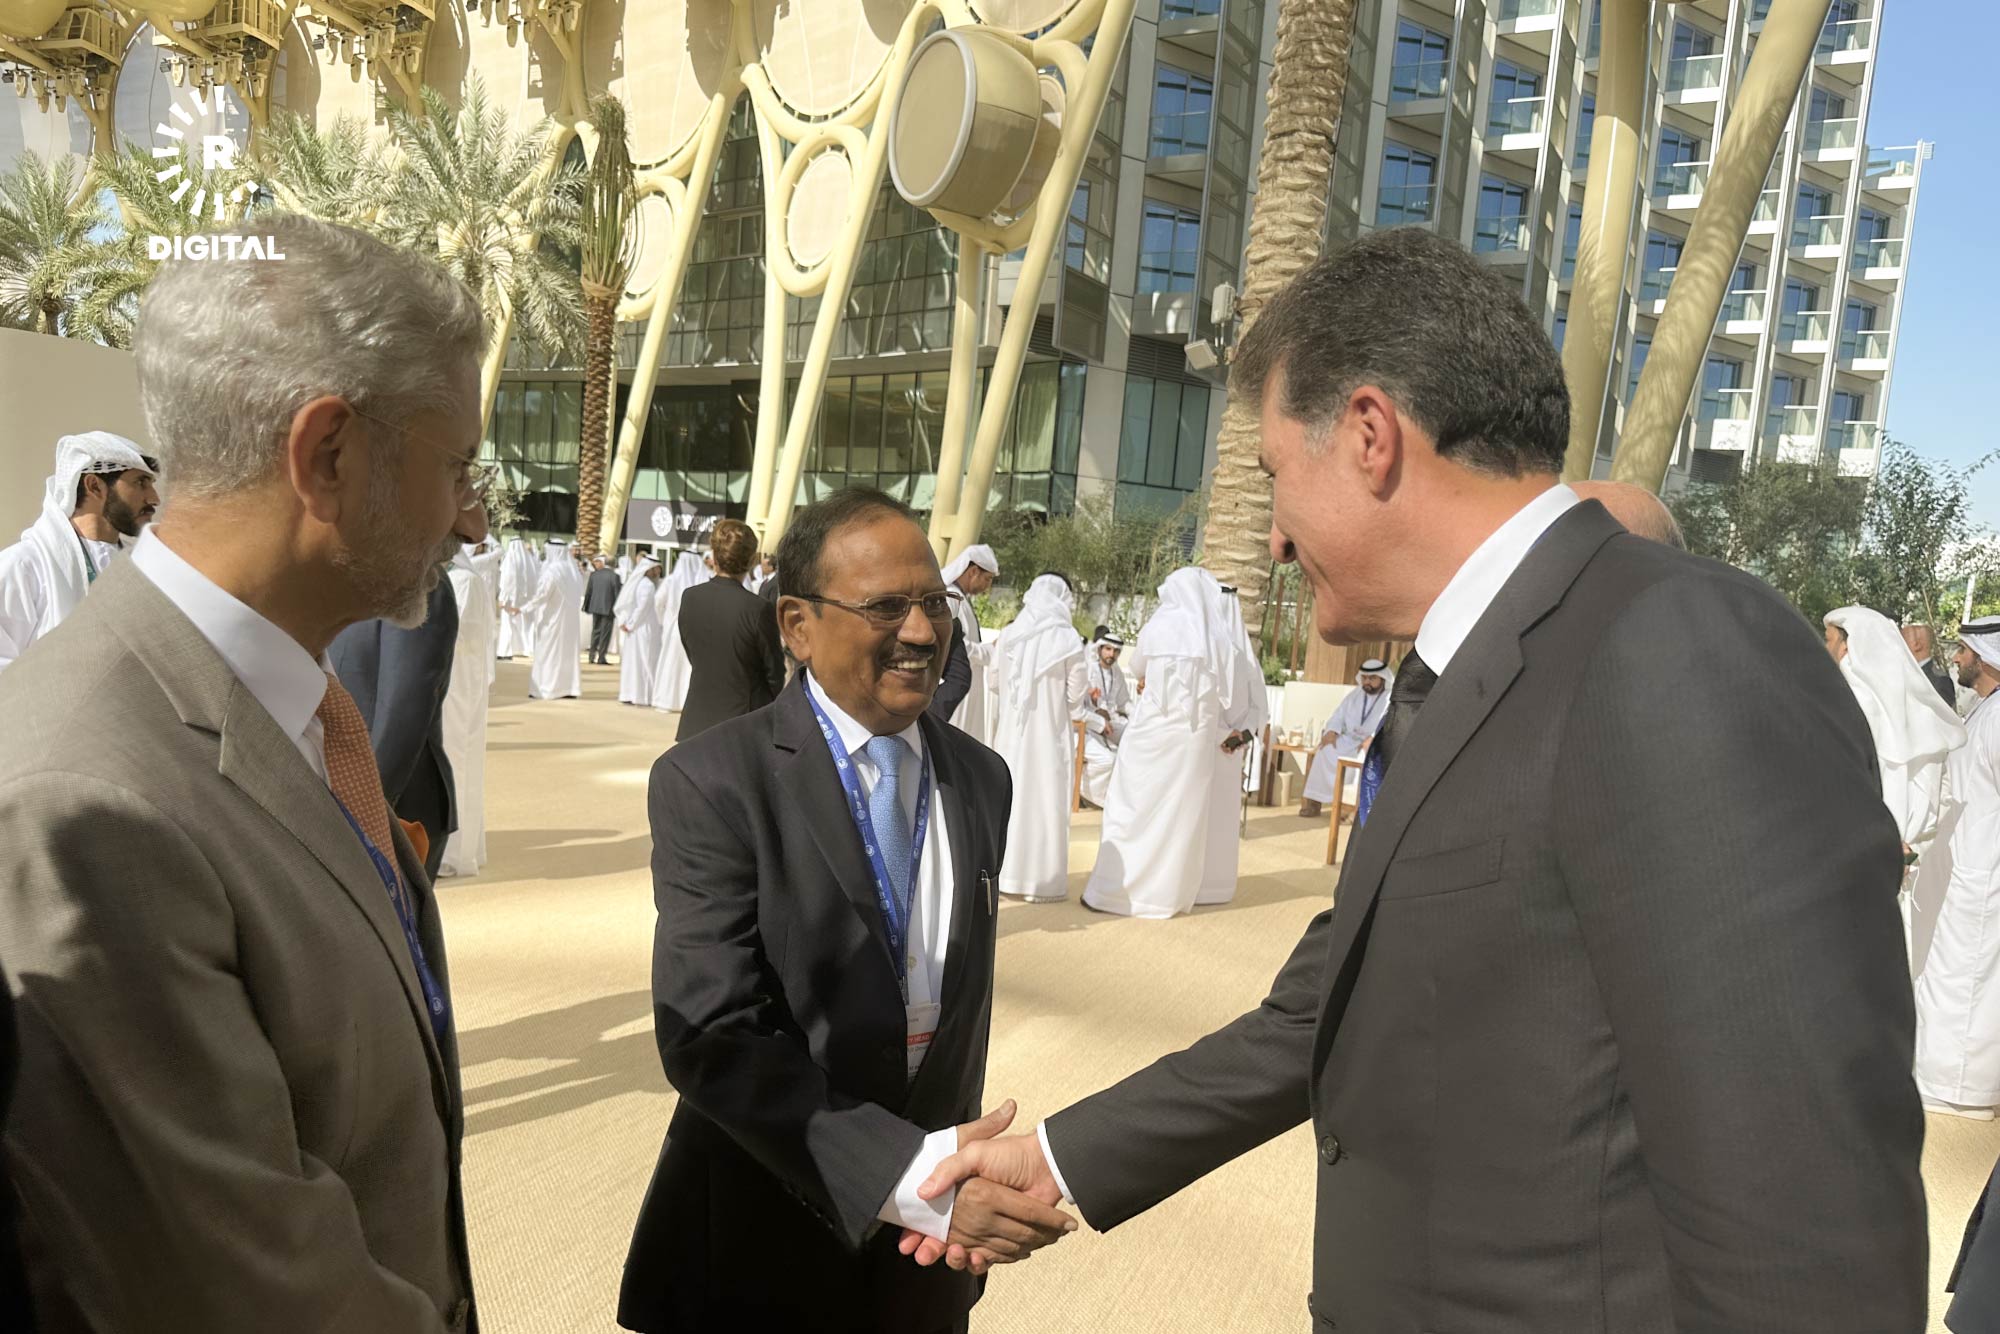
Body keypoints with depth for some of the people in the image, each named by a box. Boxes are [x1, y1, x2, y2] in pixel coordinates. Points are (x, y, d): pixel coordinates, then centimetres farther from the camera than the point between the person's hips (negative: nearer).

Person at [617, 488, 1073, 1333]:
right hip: (762, 1243, -4)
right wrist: (911, 1175, -29)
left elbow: (963, 997, 9)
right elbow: (712, 1038, -22)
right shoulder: (711, 784, -16)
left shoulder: (980, 779, 1)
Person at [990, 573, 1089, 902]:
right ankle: (1042, 880, 7)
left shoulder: (1009, 635, -1)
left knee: (1010, 796, 13)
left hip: (1011, 732, 4)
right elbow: (1075, 697, -8)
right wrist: (1075, 714, 12)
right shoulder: (1068, 639, -11)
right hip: (1050, 733, -4)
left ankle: (1005, 873, 21)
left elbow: (995, 680, 11)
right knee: (1046, 801, 3)